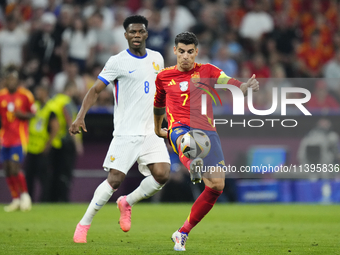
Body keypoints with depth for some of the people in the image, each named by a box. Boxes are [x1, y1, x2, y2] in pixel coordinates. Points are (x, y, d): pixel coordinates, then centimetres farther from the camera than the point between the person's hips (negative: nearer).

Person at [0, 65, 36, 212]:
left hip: (19, 137, -4)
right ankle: (15, 200, 15)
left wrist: (22, 115, -15)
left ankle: (25, 195, 6)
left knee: (14, 168, -14)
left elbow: (33, 113, 4)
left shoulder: (25, 95, -4)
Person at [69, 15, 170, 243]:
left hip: (151, 132, 5)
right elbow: (96, 90, -6)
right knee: (115, 179, -11)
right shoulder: (118, 62, -5)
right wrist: (80, 117, -19)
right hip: (126, 133, -5)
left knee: (162, 174, -12)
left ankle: (127, 202, 14)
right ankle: (84, 224, 2)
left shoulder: (157, 59, 11)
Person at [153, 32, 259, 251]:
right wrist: (157, 130, 44)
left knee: (217, 186, -11)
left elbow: (231, 84, -4)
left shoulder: (207, 71, 13)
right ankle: (194, 167, -78)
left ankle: (183, 233, 3)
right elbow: (158, 105, 34)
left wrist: (247, 86, -26)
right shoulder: (164, 77, 15)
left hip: (207, 131, 1)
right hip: (180, 128, -1)